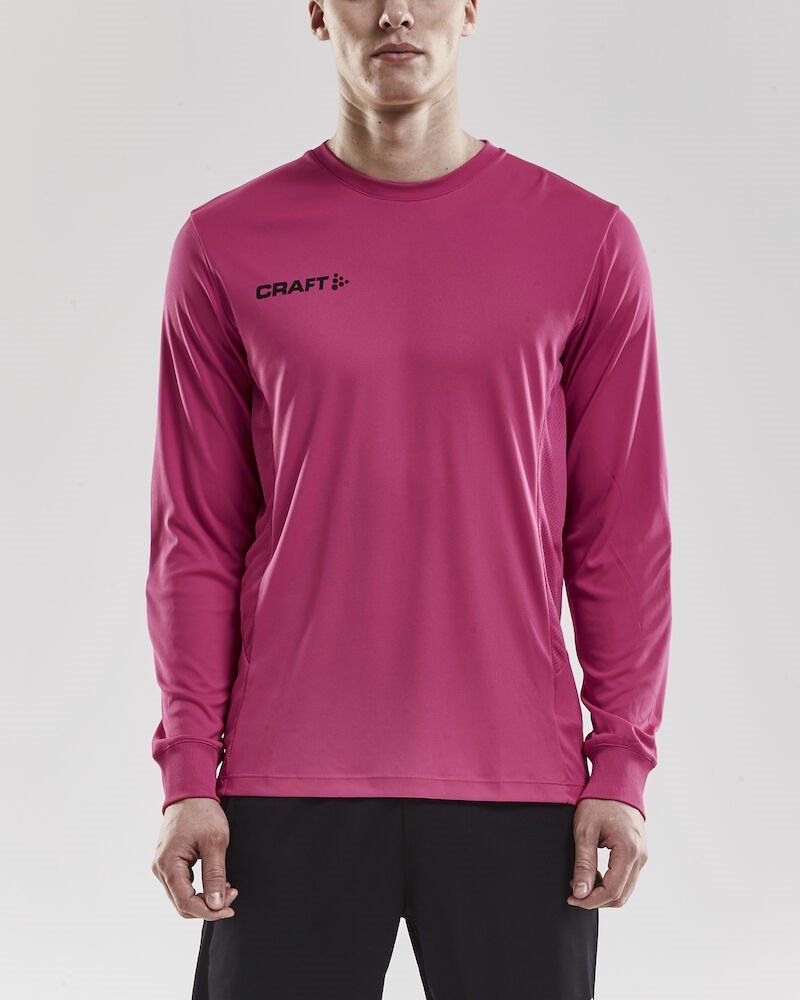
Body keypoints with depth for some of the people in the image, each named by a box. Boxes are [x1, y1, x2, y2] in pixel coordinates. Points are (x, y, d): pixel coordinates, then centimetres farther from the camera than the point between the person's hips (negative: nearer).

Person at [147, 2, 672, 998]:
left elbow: (621, 531, 4)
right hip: (287, 786, 0)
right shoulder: (226, 245, 4)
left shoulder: (589, 242, 3)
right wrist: (187, 771, -2)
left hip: (517, 786, 0)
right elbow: (197, 534, 4)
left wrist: (622, 766, -2)